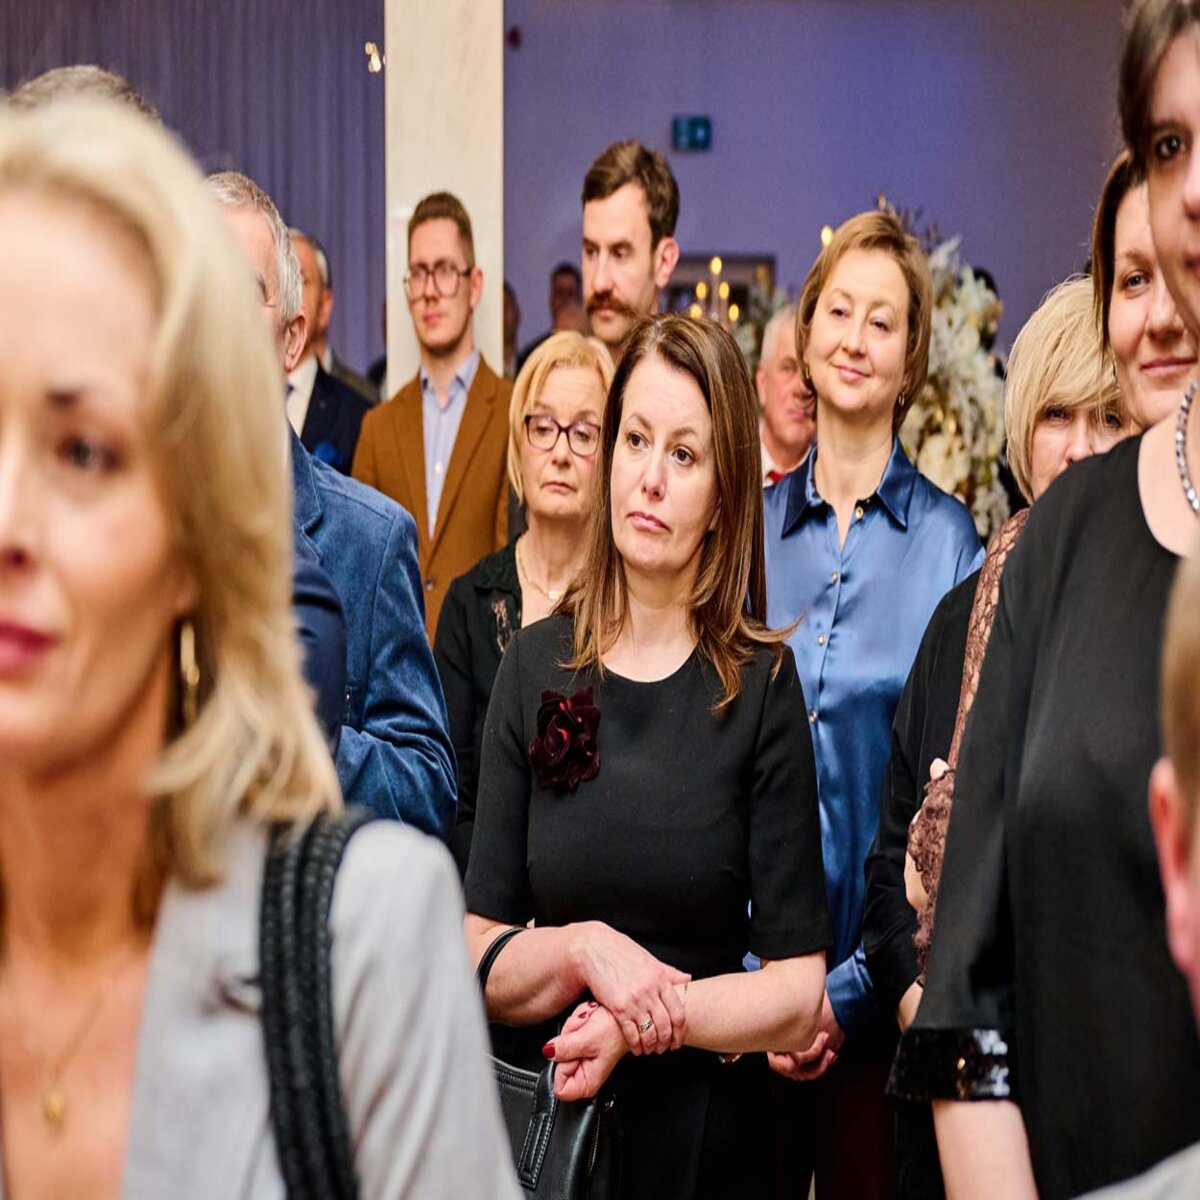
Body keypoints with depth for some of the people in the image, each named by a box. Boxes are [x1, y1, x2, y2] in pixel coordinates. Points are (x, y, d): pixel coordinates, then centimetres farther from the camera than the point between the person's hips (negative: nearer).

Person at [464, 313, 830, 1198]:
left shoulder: (762, 685, -7)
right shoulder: (536, 666, -1)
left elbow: (799, 996, -8)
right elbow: (476, 956, -2)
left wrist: (647, 1016, -19)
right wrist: (580, 953, -19)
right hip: (542, 1122, 2)